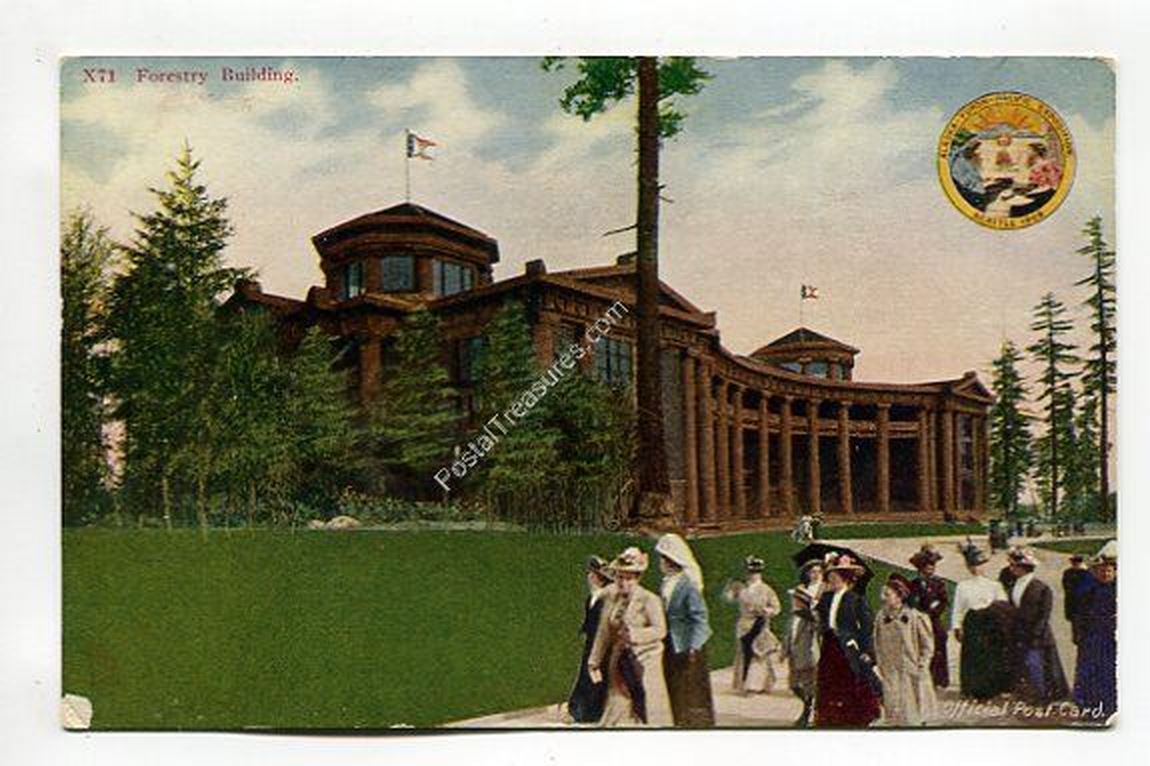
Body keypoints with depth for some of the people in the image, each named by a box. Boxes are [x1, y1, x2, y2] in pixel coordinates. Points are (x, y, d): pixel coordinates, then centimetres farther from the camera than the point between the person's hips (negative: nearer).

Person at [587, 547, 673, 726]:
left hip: (644, 662, -5)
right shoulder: (610, 598, 7)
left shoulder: (649, 600, -8)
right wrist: (594, 661, 15)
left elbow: (660, 630, -16)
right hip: (620, 661, 5)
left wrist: (635, 634, -28)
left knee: (648, 712, -3)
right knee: (617, 711, 3)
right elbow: (604, 632, 14)